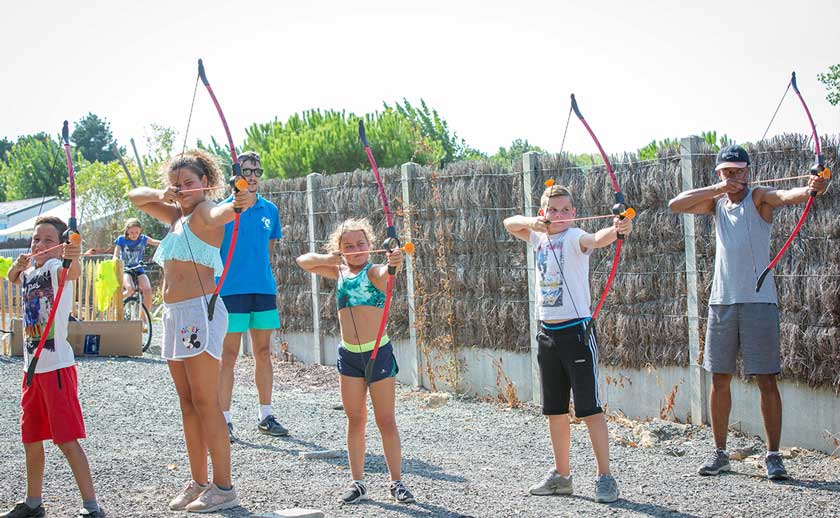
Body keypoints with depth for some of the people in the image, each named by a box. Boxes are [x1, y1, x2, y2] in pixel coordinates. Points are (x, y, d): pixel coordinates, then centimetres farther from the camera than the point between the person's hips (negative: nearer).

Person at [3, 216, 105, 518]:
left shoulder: (55, 267, -12)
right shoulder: (28, 273, 12)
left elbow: (72, 274, -36)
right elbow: (13, 278, 35)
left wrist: (74, 259, -59)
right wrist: (18, 265, 12)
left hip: (57, 365, -8)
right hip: (32, 367, 9)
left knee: (67, 440, -10)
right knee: (31, 439, 17)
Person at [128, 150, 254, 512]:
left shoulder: (204, 212, -7)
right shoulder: (176, 216, 19)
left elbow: (219, 214, -30)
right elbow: (135, 197, 24)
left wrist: (237, 204, -55)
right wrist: (161, 195, 2)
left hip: (200, 311, -9)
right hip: (175, 315, 9)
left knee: (205, 402, -9)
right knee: (188, 402, 11)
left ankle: (223, 487, -7)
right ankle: (197, 483, 17)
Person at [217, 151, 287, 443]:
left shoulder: (270, 210, 10)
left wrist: (271, 284, 14)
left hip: (264, 290, 5)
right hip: (232, 290, -4)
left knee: (264, 353, 10)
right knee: (229, 356, -2)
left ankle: (265, 416, 18)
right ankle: (224, 420, 3)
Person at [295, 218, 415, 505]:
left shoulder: (373, 272, -8)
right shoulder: (339, 272, 9)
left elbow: (384, 274, -31)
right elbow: (303, 261, 12)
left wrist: (394, 264, -55)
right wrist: (326, 258, -8)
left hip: (378, 352, -5)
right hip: (348, 355, 5)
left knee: (386, 420, 1)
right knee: (355, 420, 8)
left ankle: (397, 482, 8)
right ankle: (357, 482, 14)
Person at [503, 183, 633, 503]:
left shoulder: (573, 238, -11)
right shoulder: (539, 238, 10)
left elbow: (595, 239, -32)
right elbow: (510, 224, 16)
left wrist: (617, 229, -55)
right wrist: (532, 222, -5)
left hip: (577, 331, -7)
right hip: (547, 333, 7)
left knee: (590, 409, -7)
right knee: (555, 410, 13)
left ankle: (605, 477, -2)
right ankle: (561, 476, 23)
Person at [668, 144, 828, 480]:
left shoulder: (758, 198, -3)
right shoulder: (716, 203, 12)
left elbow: (785, 196, -24)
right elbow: (675, 205, 1)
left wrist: (811, 189, -46)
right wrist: (716, 189, -10)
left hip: (758, 301, -5)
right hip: (722, 301, 5)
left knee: (766, 380, -3)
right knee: (719, 379, 9)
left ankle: (773, 455, 2)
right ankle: (719, 452, 18)